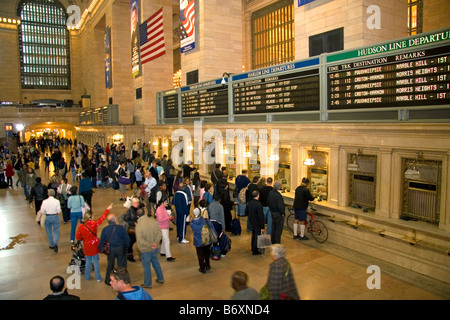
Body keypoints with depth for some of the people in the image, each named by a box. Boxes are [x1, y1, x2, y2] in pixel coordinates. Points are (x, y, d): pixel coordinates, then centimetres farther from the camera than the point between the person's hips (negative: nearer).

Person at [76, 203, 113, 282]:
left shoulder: (81, 227, -13)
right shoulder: (94, 224, -18)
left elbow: (78, 237, -5)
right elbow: (102, 218, -5)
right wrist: (108, 209, 6)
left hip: (87, 247, 2)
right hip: (94, 245, -2)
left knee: (88, 261, 19)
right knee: (96, 261, 9)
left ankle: (87, 277, 32)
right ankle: (98, 278, 18)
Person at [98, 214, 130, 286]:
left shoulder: (105, 229, -7)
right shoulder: (120, 228, -16)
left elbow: (101, 241, 0)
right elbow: (127, 239, -12)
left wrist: (100, 250, 14)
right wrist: (126, 246, 5)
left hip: (110, 249, 3)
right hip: (121, 248, -3)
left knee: (110, 265, 21)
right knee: (121, 265, 12)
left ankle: (108, 281, 32)